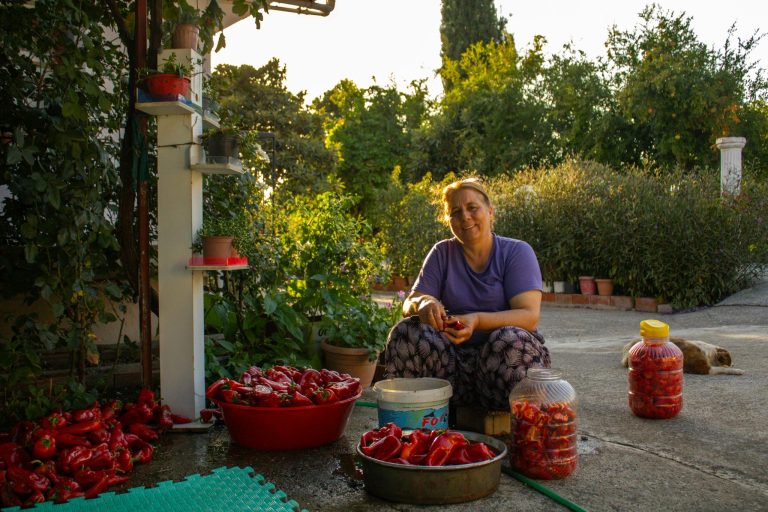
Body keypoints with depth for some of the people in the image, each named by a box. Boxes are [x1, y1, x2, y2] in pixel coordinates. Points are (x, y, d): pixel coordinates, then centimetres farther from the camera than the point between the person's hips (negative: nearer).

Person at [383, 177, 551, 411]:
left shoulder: (517, 252, 1)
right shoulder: (442, 253, 10)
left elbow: (530, 316, -12)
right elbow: (408, 305, 3)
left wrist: (478, 320, -29)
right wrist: (422, 303, -23)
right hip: (454, 359, 2)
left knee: (512, 340, -35)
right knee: (405, 331, -23)